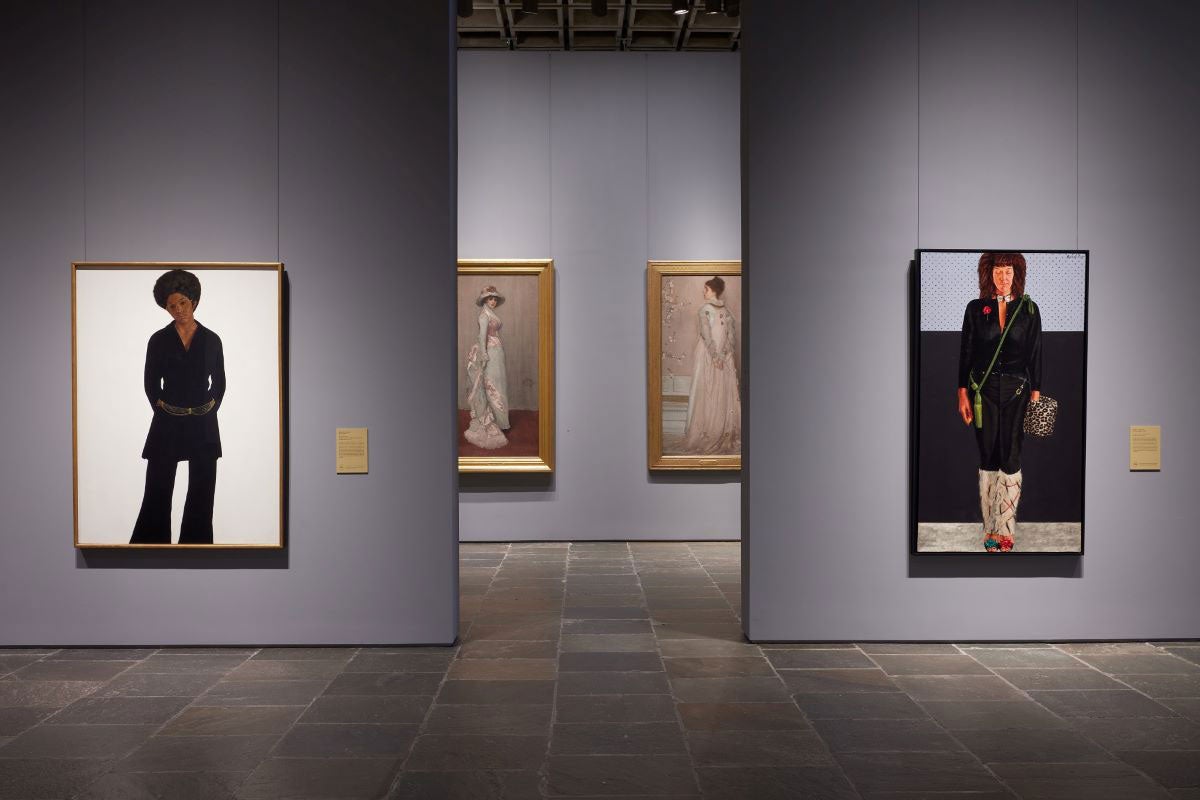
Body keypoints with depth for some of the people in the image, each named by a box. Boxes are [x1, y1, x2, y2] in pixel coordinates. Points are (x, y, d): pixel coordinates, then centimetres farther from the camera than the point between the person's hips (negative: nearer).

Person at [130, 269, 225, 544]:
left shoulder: (211, 340, 4)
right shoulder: (159, 340, 0)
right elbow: (151, 384, 7)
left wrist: (211, 408, 3)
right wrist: (161, 409, 0)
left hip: (203, 425, 1)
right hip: (167, 424, -1)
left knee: (202, 491, 5)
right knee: (158, 490, -1)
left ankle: (196, 542, 15)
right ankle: (149, 542, 7)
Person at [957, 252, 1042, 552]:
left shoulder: (1029, 309, 5)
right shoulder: (975, 308, 5)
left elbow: (1036, 354, 6)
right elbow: (965, 352, 5)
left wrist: (1036, 392, 1)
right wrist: (963, 393, 1)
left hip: (1017, 391, 0)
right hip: (983, 390, 1)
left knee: (1010, 457, -4)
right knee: (987, 458, 2)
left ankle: (1004, 529, 1)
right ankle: (990, 526, 8)